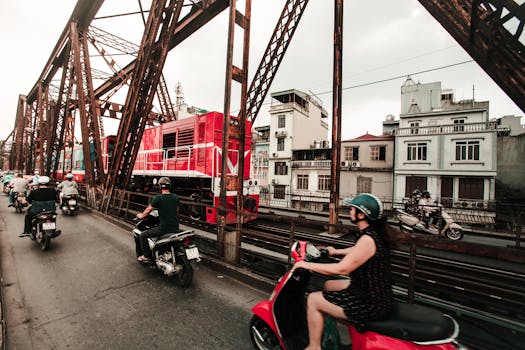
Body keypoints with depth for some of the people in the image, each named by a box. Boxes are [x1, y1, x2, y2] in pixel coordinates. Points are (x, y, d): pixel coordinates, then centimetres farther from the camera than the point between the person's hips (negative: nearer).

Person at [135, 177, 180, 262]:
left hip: (163, 228, -6)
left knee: (142, 236, 12)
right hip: (175, 228, 6)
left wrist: (141, 215, 22)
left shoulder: (158, 198, -12)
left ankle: (147, 256, 17)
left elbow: (147, 211, 1)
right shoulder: (176, 197, 2)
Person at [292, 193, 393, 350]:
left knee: (313, 300, -3)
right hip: (378, 293, 9)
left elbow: (341, 269, -27)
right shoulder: (375, 232, 0)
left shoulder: (367, 239, -28)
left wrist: (307, 265, -19)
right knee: (328, 284, 23)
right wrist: (336, 252, 29)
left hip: (370, 304, -9)